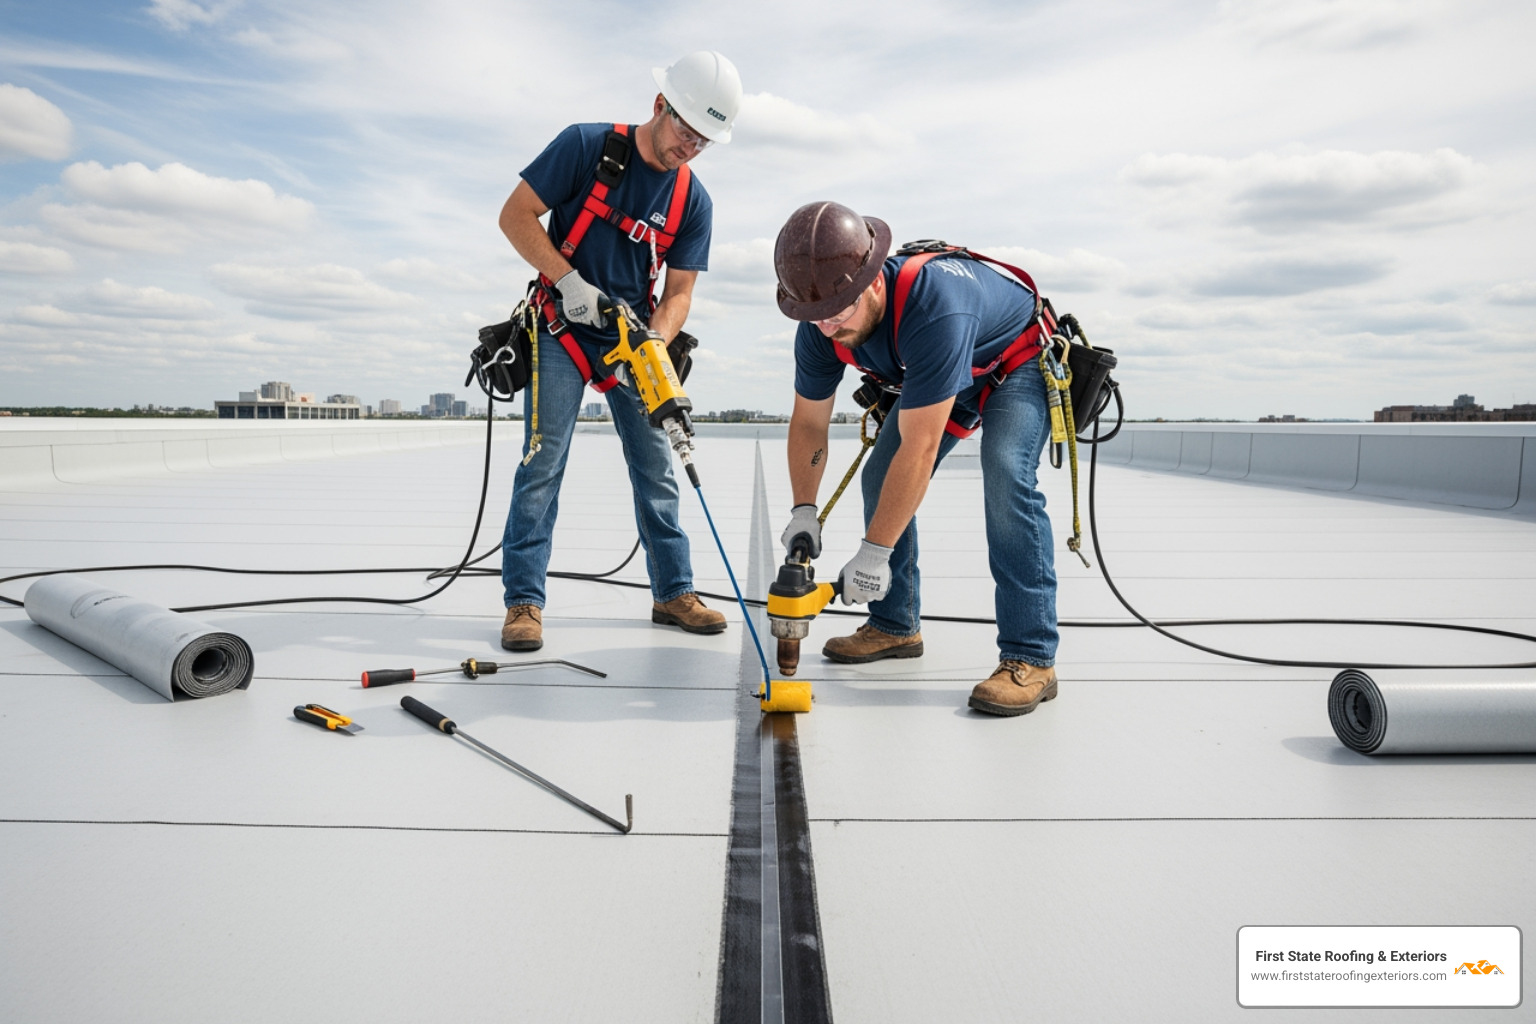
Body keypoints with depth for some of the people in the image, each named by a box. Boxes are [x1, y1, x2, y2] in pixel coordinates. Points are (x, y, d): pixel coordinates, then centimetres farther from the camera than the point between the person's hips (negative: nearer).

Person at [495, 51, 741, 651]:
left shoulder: (694, 202, -2)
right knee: (543, 463, -8)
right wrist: (570, 281, -19)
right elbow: (515, 215, -10)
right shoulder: (587, 146, -11)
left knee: (656, 469, 4)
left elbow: (678, 292, -3)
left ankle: (673, 592, 16)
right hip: (562, 331, -3)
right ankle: (524, 601, -1)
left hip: (633, 338, 4)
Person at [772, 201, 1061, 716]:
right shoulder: (821, 326, -22)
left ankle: (1030, 657, -25)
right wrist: (803, 511, -18)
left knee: (1005, 476, -29)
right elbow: (809, 422, -7)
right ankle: (896, 625, 16)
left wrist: (874, 552, -40)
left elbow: (920, 448, -43)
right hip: (936, 377, 7)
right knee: (881, 480, -1)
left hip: (1018, 364, -7)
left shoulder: (933, 305, -44)